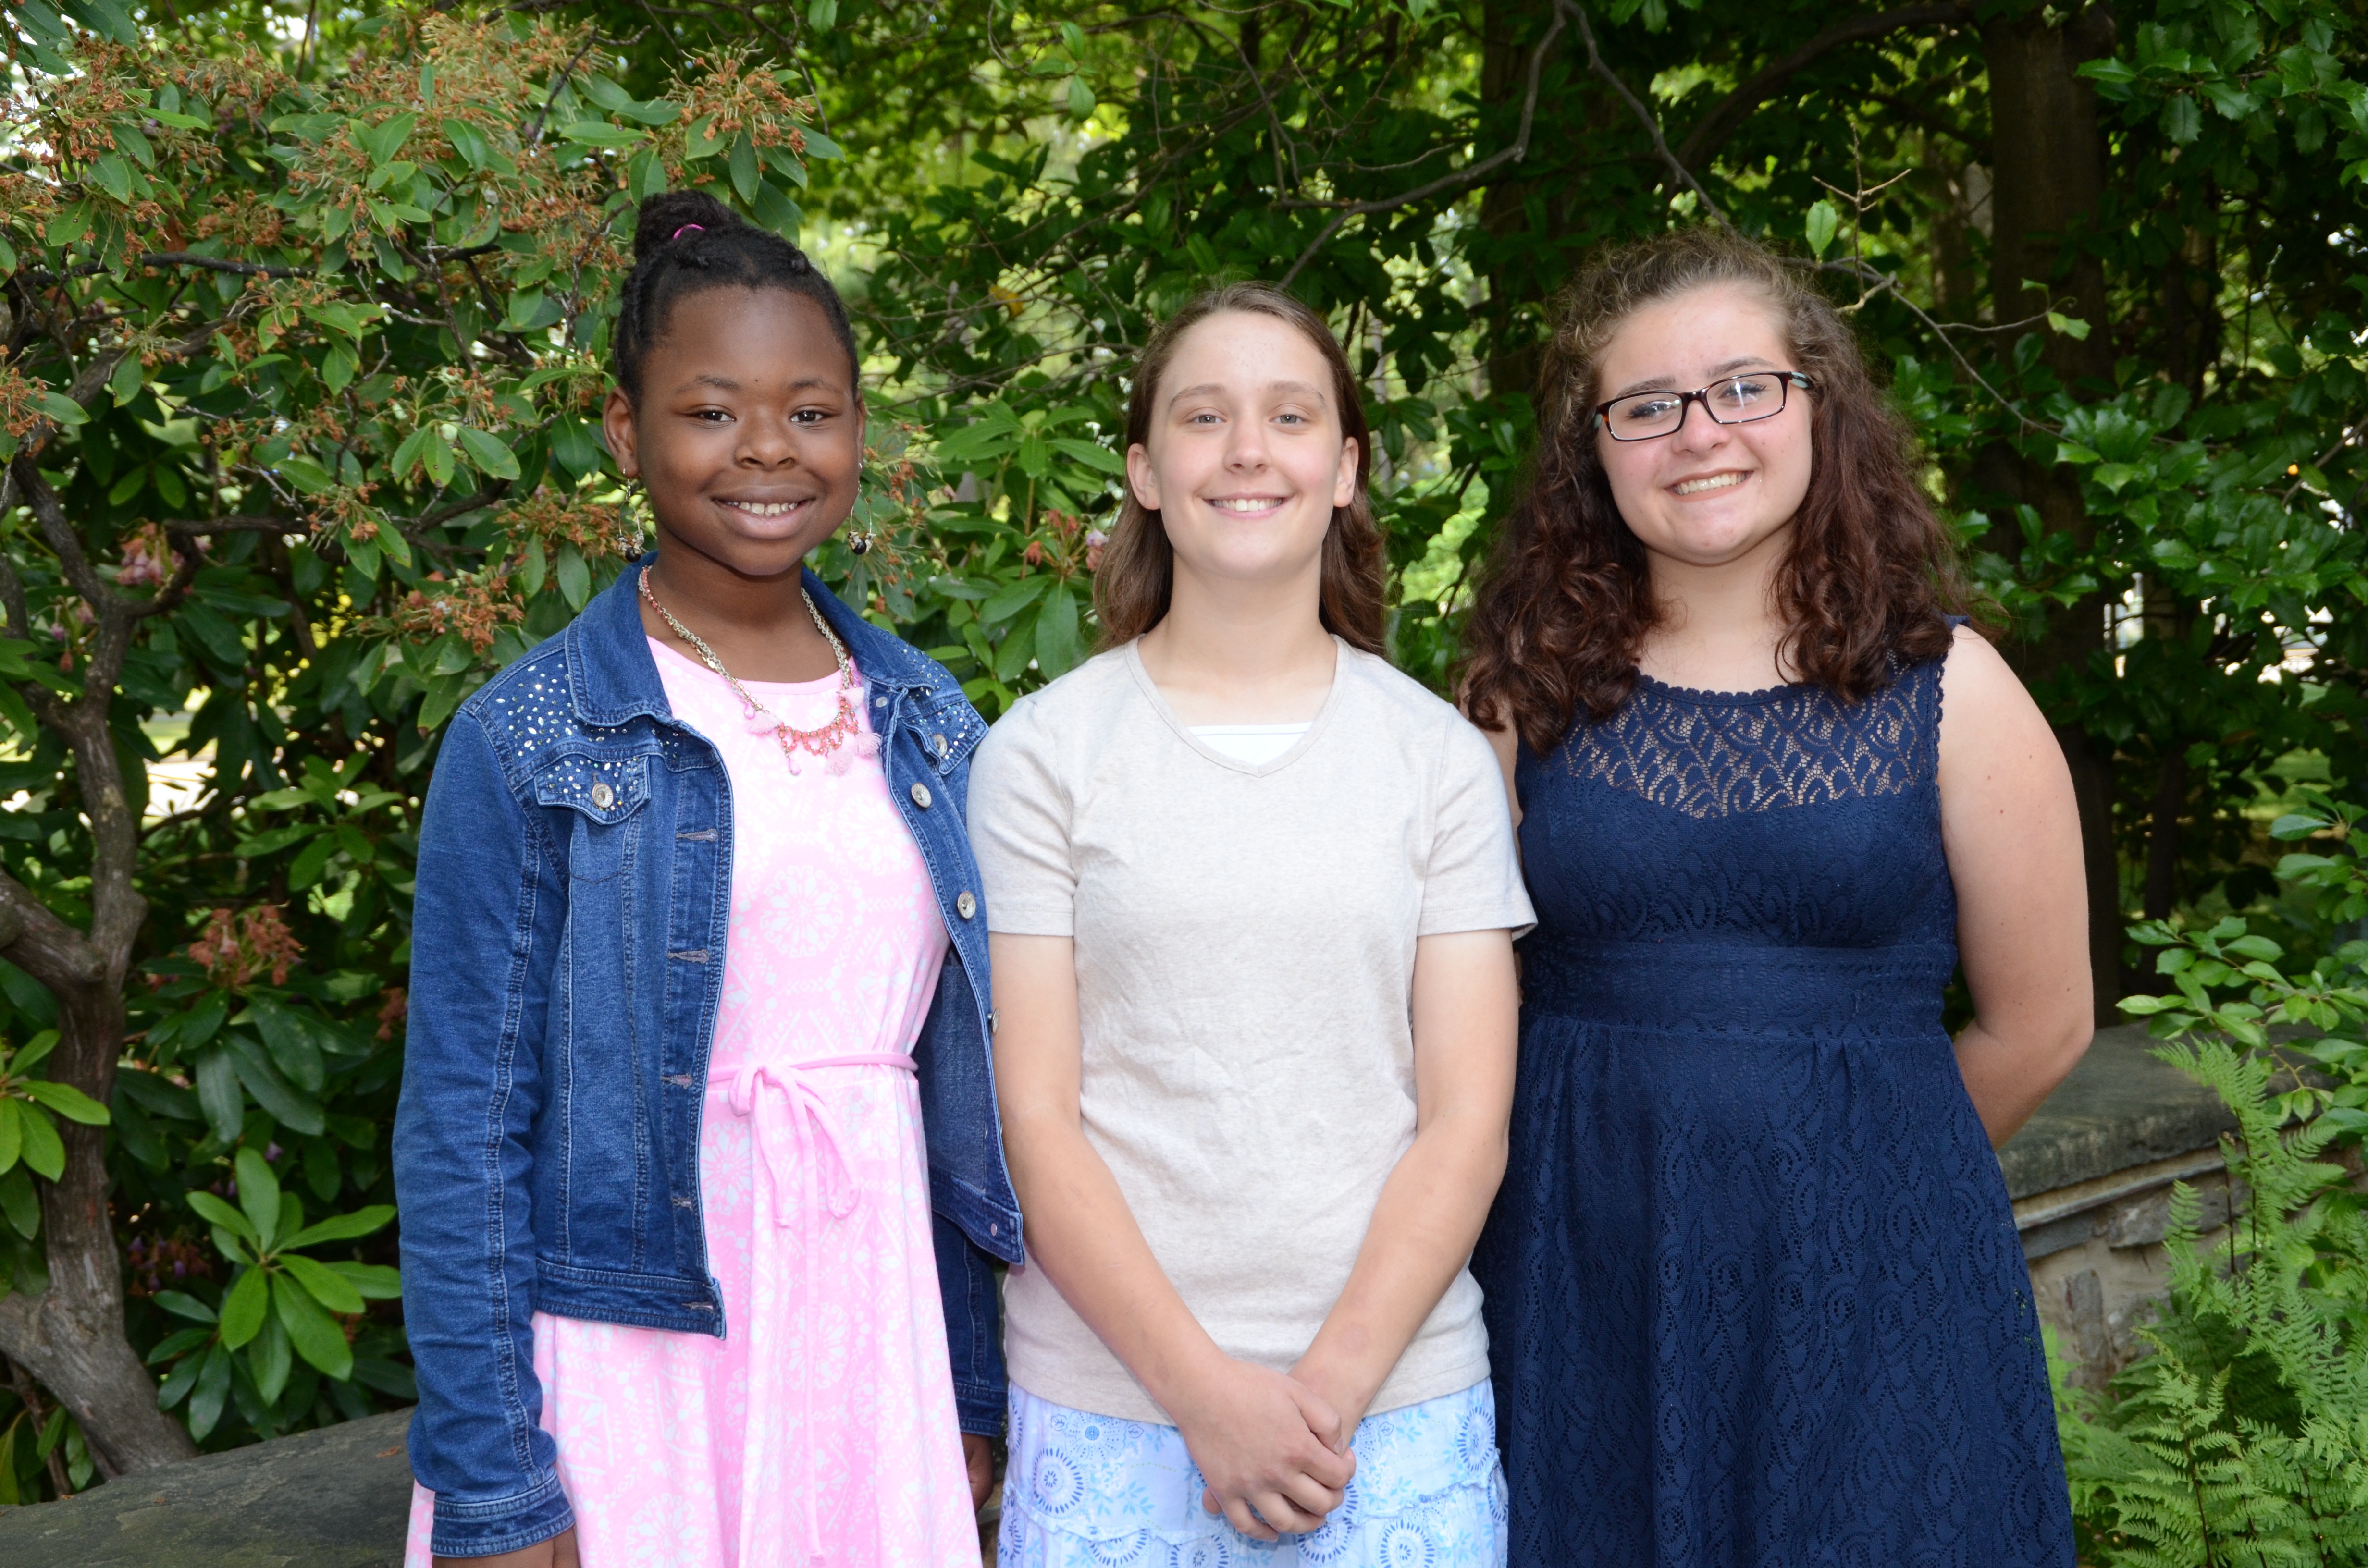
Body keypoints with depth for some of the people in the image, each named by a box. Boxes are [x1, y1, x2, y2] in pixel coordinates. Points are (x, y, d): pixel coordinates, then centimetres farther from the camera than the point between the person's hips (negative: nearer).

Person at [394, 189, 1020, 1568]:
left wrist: (971, 1398, 12)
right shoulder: (531, 741, -6)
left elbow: (958, 1088, 12)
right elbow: (465, 1128, -8)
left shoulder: (929, 727, 7)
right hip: (624, 1365, -4)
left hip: (873, 1346, 4)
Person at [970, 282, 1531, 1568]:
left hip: (1396, 1398, 1)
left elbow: (1466, 1117, 0)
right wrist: (1204, 1391, -12)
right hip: (1110, 1403, -1)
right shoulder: (1041, 755, 0)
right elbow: (1032, 1114, -4)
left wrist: (1332, 1388, -11)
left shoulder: (1441, 759, 4)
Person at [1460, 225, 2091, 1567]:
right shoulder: (1529, 686, 1)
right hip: (1578, 1275, 1)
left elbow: (2038, 1029, 4)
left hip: (1870, 1289, -1)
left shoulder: (1944, 688, -2)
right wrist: (1622, 1153, 4)